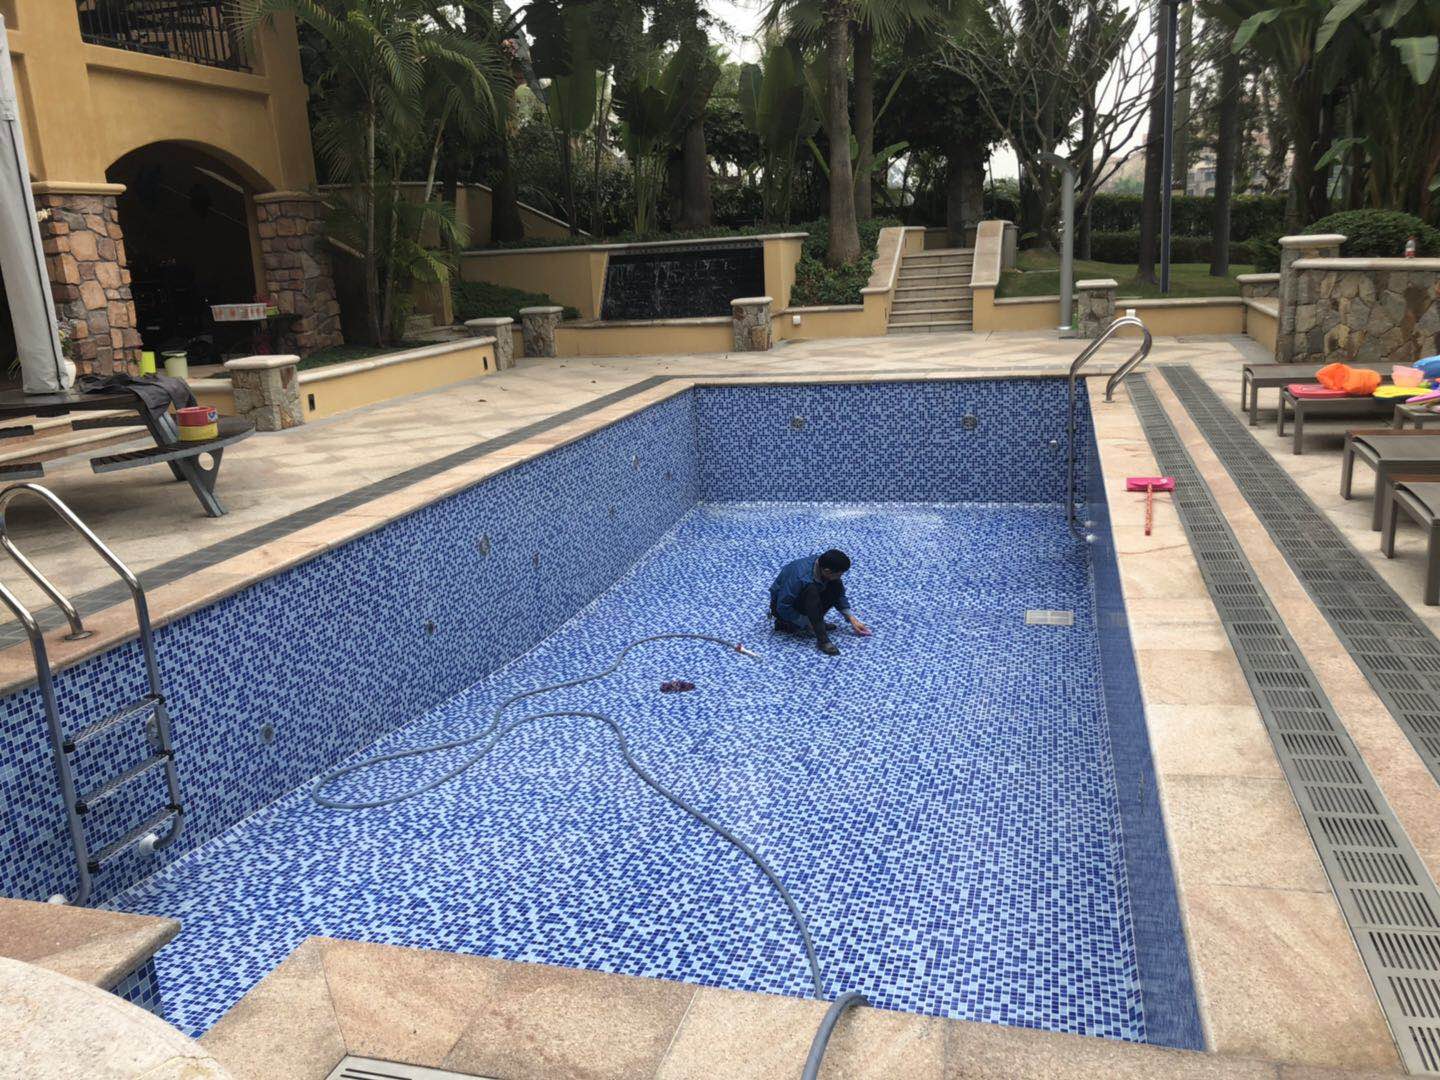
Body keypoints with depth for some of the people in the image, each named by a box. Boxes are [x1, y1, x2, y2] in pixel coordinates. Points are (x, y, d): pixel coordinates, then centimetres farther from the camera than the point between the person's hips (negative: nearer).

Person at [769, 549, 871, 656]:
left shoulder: (824, 566, -15)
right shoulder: (801, 578, -37)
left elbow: (839, 594, 0)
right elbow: (783, 608, -30)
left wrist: (852, 619, -4)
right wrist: (807, 624, -23)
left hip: (803, 601, 7)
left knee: (836, 587, -13)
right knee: (811, 590, -35)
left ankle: (817, 622, -2)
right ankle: (822, 639, -33)